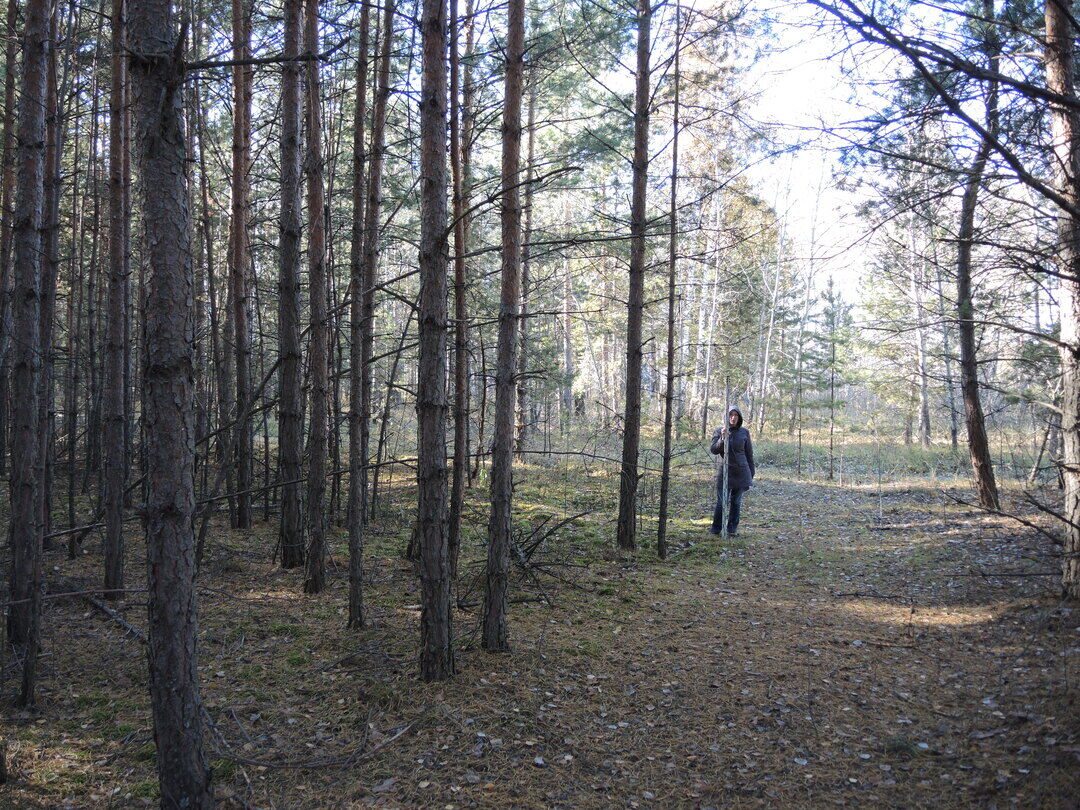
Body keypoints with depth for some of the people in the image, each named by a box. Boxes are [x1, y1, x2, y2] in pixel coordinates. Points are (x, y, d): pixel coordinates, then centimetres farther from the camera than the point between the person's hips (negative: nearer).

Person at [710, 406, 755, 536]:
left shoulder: (744, 433, 2)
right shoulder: (719, 432, 2)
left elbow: (749, 454, 9)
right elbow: (714, 450, -6)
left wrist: (751, 474, 10)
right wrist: (722, 439, -23)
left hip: (741, 472, 1)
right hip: (725, 472, -1)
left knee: (736, 502, 8)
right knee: (722, 502, -5)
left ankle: (732, 527, 18)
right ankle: (716, 528, 5)